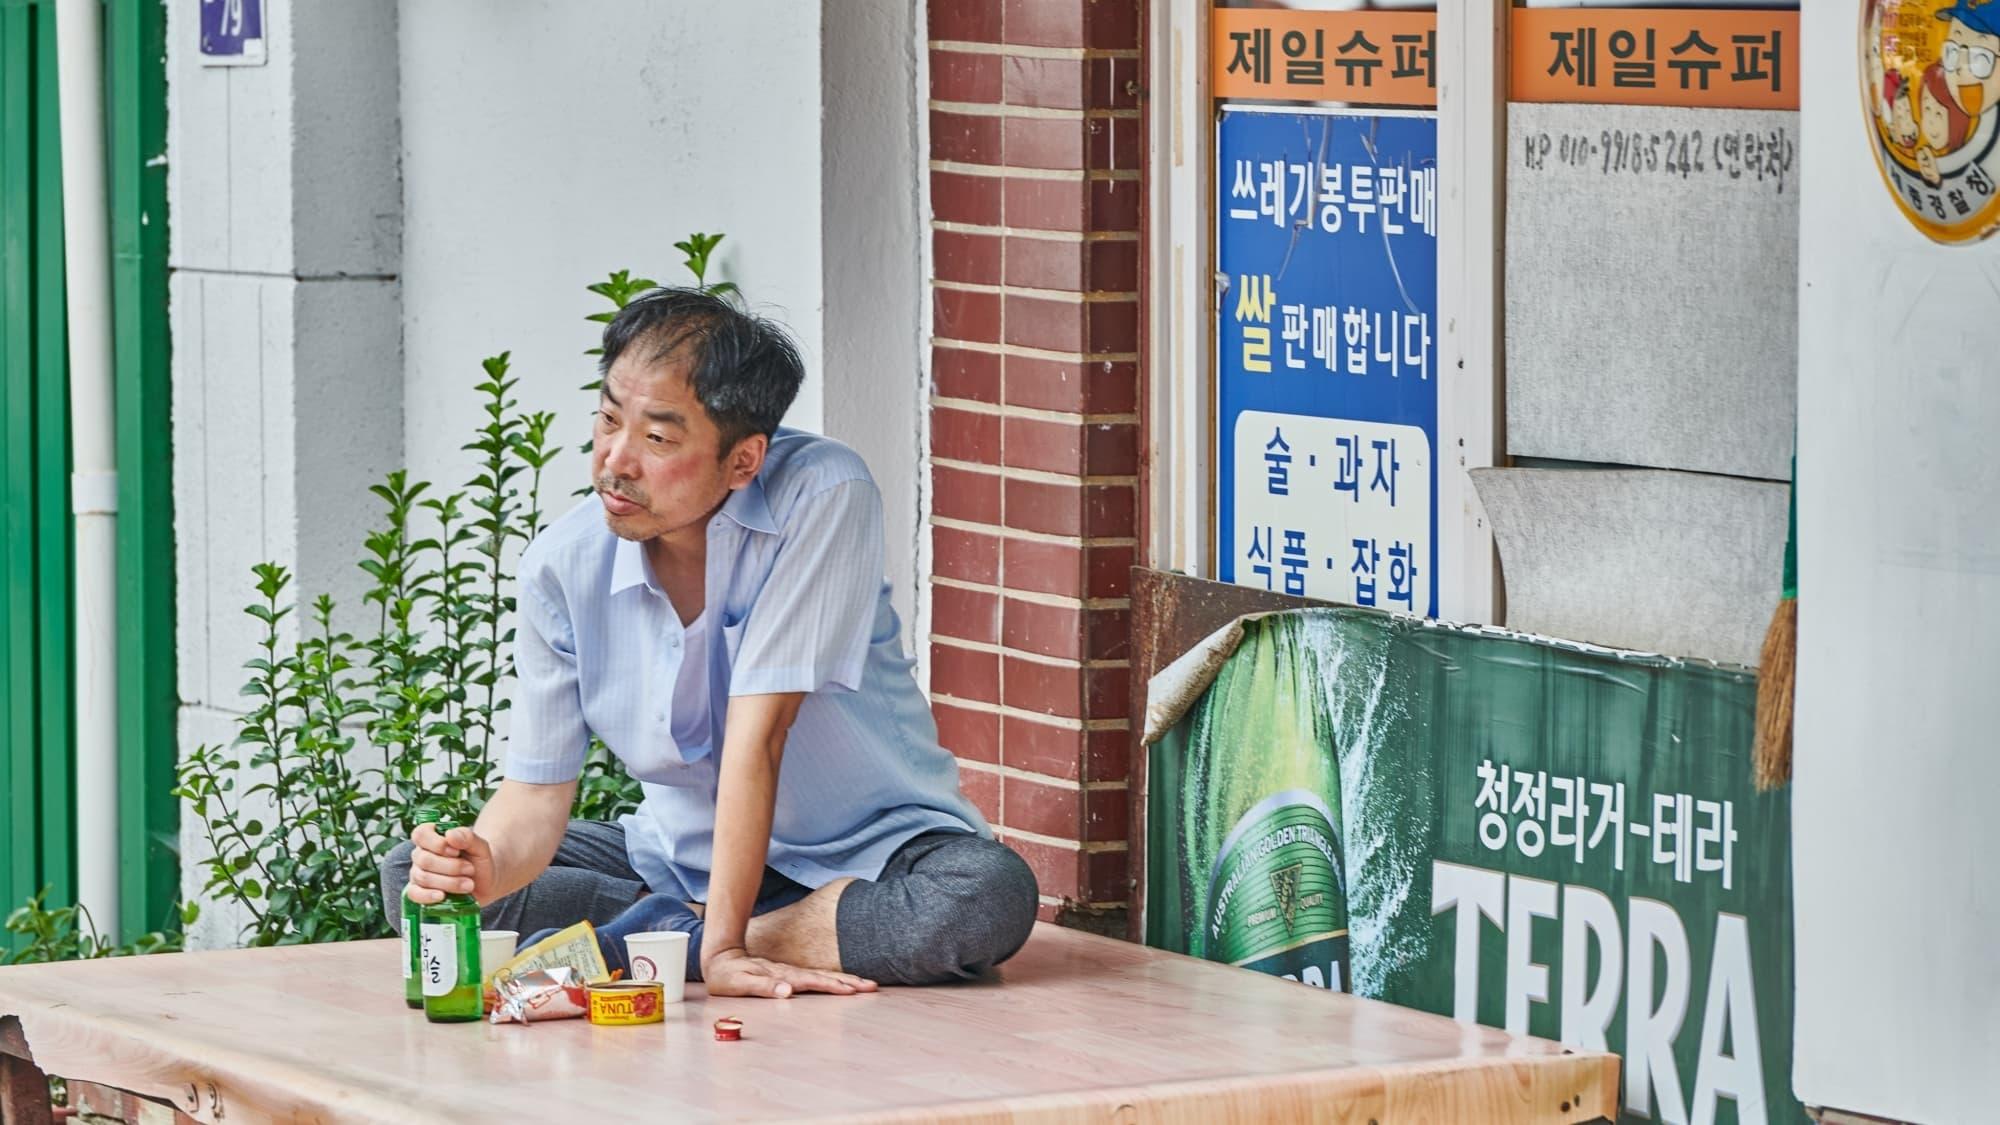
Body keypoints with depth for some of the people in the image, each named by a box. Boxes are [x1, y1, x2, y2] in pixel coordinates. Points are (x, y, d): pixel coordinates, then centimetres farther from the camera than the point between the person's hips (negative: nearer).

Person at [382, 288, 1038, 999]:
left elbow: (758, 733, -26)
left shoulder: (822, 497, -23)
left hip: (867, 853, -3)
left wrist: (723, 945, -28)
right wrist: (488, 866, -31)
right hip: (682, 857, 3)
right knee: (413, 877, -12)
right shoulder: (561, 566, -11)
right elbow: (537, 788, -7)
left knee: (992, 894, -36)